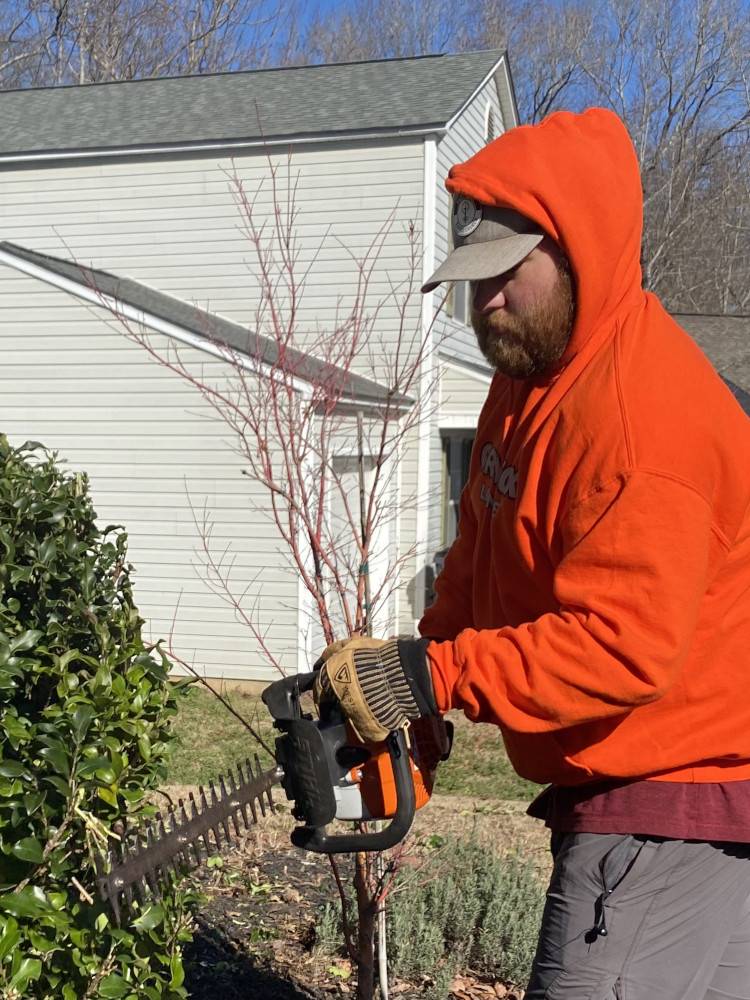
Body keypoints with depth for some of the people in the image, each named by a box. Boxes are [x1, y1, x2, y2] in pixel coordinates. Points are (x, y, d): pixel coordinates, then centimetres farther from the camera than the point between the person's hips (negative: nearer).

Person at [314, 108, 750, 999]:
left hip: (667, 805, -10)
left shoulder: (640, 414, -25)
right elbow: (480, 564, 14)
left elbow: (627, 644, -29)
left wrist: (431, 677, -27)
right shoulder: (533, 372, 7)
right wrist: (406, 675, 4)